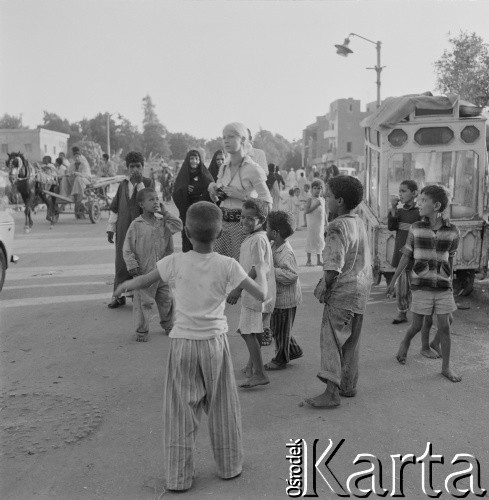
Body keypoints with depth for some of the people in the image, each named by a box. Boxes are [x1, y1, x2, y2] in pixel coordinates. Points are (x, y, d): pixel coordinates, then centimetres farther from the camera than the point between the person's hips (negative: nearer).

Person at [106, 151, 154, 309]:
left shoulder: (148, 182, 2)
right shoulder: (123, 184, 13)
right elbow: (115, 208, 15)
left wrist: (139, 183, -15)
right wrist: (111, 228, 12)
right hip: (123, 230, 3)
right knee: (121, 262, 4)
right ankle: (119, 295, 12)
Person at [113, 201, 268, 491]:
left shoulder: (175, 263, -10)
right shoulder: (227, 265, -12)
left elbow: (143, 282, 3)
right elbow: (261, 295, -9)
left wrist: (124, 286, 25)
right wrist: (261, 271, 11)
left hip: (183, 343, 0)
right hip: (215, 342, 0)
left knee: (181, 412, 10)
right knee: (223, 408, 17)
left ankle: (179, 476, 17)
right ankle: (230, 466, 31)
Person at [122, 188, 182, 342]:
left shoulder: (162, 221, 5)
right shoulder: (136, 225, -7)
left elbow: (178, 226, -9)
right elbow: (127, 248, -5)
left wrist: (165, 213, -7)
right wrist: (132, 265, -14)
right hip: (143, 272, -4)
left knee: (166, 300, 15)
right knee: (143, 302, 1)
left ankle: (168, 325, 33)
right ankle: (141, 331, 14)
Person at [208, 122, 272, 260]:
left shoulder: (253, 169, -9)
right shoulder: (224, 167, 10)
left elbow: (267, 203, -14)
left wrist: (241, 195, -18)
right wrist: (212, 188, 1)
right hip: (222, 222, 6)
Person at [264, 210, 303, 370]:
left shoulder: (285, 252, -27)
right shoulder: (275, 246, 3)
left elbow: (292, 274, -33)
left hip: (285, 298, -10)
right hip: (279, 296, 10)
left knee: (280, 330, 7)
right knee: (276, 326, 23)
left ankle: (280, 360, 25)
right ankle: (294, 350, 37)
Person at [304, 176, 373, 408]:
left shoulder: (337, 228, -19)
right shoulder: (359, 223, 9)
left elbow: (333, 267, -26)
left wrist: (325, 288, -10)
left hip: (342, 292, -9)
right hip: (361, 288, 9)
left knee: (331, 340, -4)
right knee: (352, 340, 17)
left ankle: (331, 392, -3)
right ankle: (348, 385, 28)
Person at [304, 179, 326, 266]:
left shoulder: (322, 199, 10)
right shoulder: (310, 200, -8)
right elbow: (305, 211, -18)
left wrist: (325, 221, 16)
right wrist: (315, 205, -23)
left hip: (320, 224, 6)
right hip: (312, 224, -6)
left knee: (320, 241, 9)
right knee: (310, 240, -3)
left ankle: (319, 260, 18)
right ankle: (309, 260, 6)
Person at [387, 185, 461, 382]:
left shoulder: (453, 231, -6)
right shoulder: (416, 228, -6)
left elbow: (450, 258, 9)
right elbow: (406, 256, 3)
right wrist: (393, 281, 5)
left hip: (443, 286, 1)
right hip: (421, 286, 0)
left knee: (444, 327, 2)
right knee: (417, 326, 7)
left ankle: (446, 368, 19)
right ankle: (405, 342, 39)